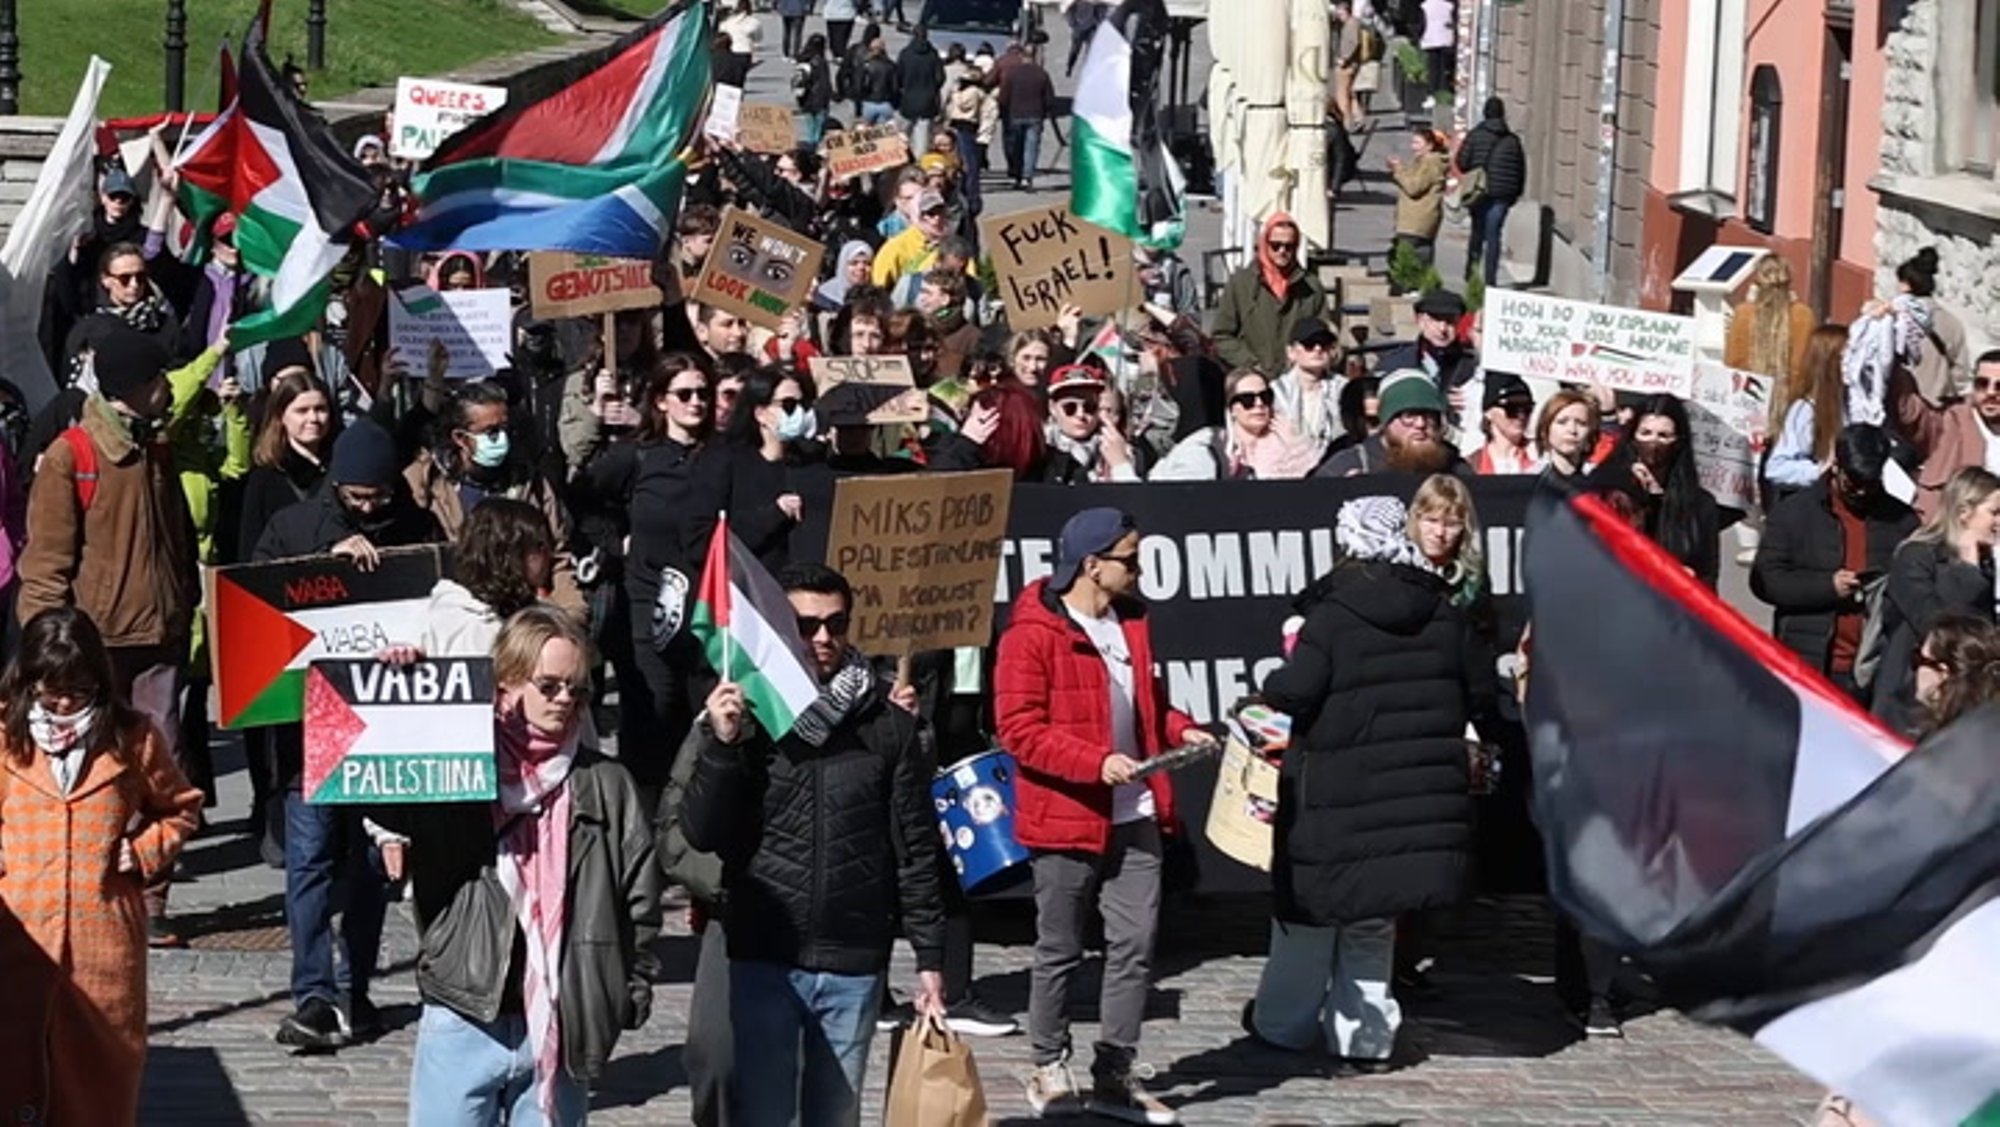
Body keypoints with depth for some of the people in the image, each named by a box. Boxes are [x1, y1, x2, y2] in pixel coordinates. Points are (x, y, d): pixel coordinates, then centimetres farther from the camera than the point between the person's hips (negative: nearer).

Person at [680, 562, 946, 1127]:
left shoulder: (888, 723, 2)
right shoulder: (746, 713, 0)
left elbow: (916, 849, 5)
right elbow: (702, 834, -4)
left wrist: (929, 958, 4)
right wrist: (721, 745, -18)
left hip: (855, 965, 2)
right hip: (763, 960, -1)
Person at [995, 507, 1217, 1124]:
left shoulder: (1130, 621, 9)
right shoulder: (1033, 634, -14)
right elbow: (1019, 728, -17)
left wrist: (1180, 729, 4)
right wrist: (1096, 762, -24)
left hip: (1133, 817, 6)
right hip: (1066, 819, -6)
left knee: (1135, 944, 4)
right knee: (1060, 950, 7)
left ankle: (1115, 1074, 14)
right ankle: (1049, 1068, 22)